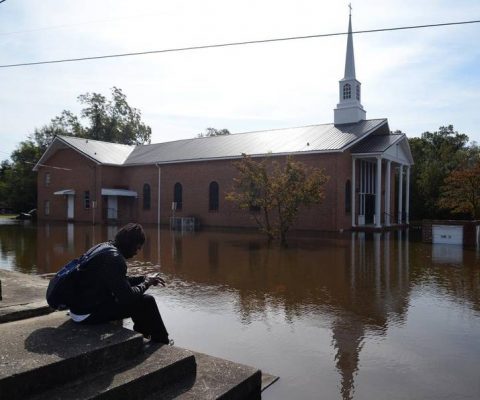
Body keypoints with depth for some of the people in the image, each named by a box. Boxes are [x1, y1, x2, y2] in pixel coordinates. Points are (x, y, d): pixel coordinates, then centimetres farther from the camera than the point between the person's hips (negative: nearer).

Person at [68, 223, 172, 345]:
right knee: (147, 301, -8)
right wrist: (145, 284, -7)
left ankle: (141, 334, 33)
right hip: (87, 314, -10)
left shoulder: (105, 248, 6)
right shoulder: (114, 258, -24)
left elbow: (121, 281, 19)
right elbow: (127, 296, -24)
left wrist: (144, 279, 11)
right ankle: (162, 342, 10)